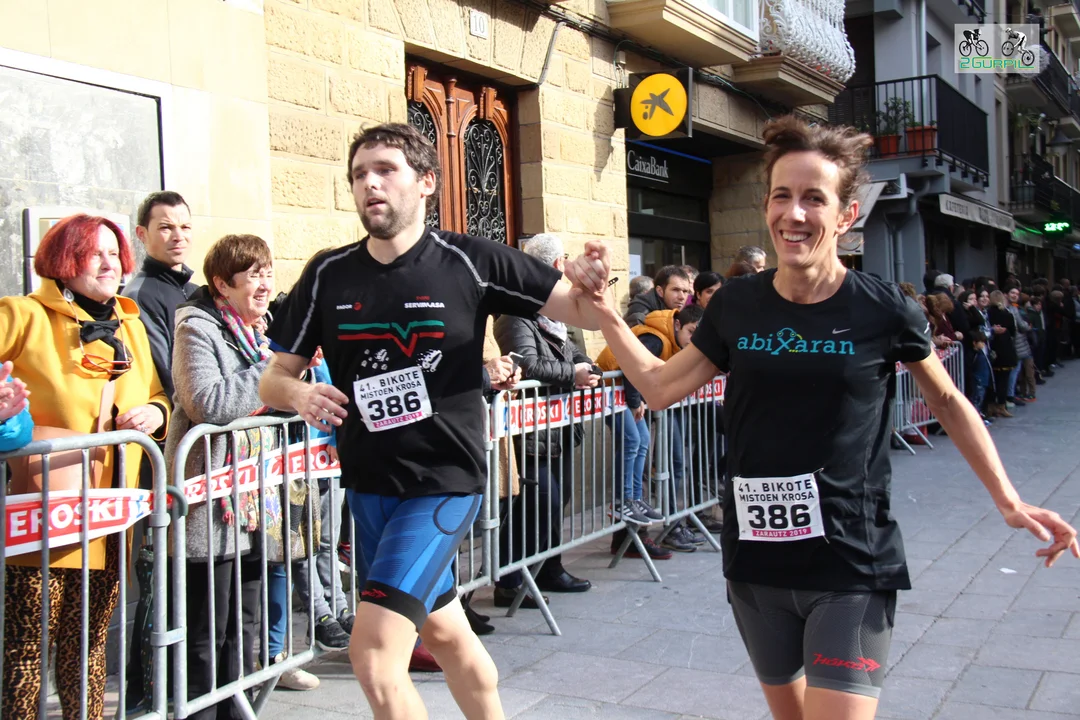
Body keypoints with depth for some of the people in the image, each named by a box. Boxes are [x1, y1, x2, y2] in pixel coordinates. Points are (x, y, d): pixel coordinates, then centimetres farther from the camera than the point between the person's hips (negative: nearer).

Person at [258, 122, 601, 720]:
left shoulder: (468, 261, -9)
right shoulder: (328, 274, 0)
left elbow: (581, 312, -6)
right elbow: (274, 377, 5)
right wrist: (298, 393, -18)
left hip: (444, 481, -5)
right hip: (369, 483, 5)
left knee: (374, 650, -14)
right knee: (443, 631, 22)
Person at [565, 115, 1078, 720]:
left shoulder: (885, 311, -10)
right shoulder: (736, 306, -2)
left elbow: (948, 402, 6)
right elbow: (660, 386, 5)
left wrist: (1007, 499, 2)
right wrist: (602, 304, 0)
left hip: (853, 566, -3)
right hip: (756, 560, 4)